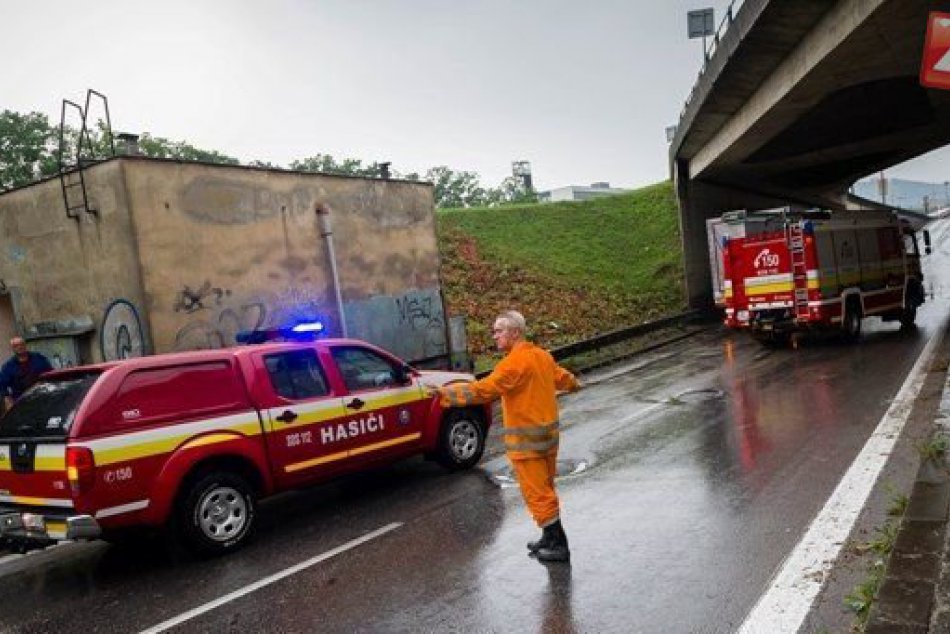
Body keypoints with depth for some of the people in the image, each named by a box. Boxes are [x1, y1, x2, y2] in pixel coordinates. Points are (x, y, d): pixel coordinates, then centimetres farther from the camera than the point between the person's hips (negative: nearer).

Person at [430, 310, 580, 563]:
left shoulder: (514, 363, -20)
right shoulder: (542, 355, 9)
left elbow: (482, 390, -25)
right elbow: (561, 377, 27)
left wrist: (445, 394, -25)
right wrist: (574, 383, 50)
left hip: (526, 440, -9)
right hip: (548, 434, 9)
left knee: (537, 493, 0)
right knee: (545, 489, 19)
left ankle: (559, 545, 7)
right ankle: (551, 538, 30)